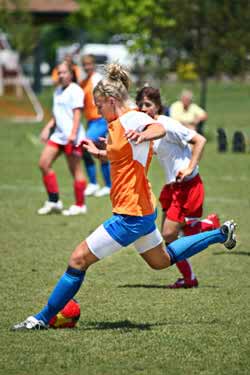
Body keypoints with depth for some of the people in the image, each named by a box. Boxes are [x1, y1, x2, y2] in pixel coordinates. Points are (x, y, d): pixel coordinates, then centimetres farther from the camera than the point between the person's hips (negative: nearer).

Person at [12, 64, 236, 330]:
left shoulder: (132, 119, -17)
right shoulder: (116, 125, 11)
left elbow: (160, 129, -39)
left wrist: (143, 135, -59)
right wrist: (98, 153, 26)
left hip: (131, 215, -11)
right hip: (140, 210, 11)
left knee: (78, 259, -9)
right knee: (161, 261, 30)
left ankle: (43, 318, -3)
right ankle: (220, 234, 38)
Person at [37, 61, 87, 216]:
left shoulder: (75, 90, -8)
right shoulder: (58, 91, 19)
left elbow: (77, 113, -16)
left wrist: (73, 133, -24)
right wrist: (48, 127, 19)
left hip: (72, 136, -9)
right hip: (58, 134, 9)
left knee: (76, 170, -3)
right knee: (44, 164, 2)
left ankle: (80, 205, 6)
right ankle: (54, 201, 8)